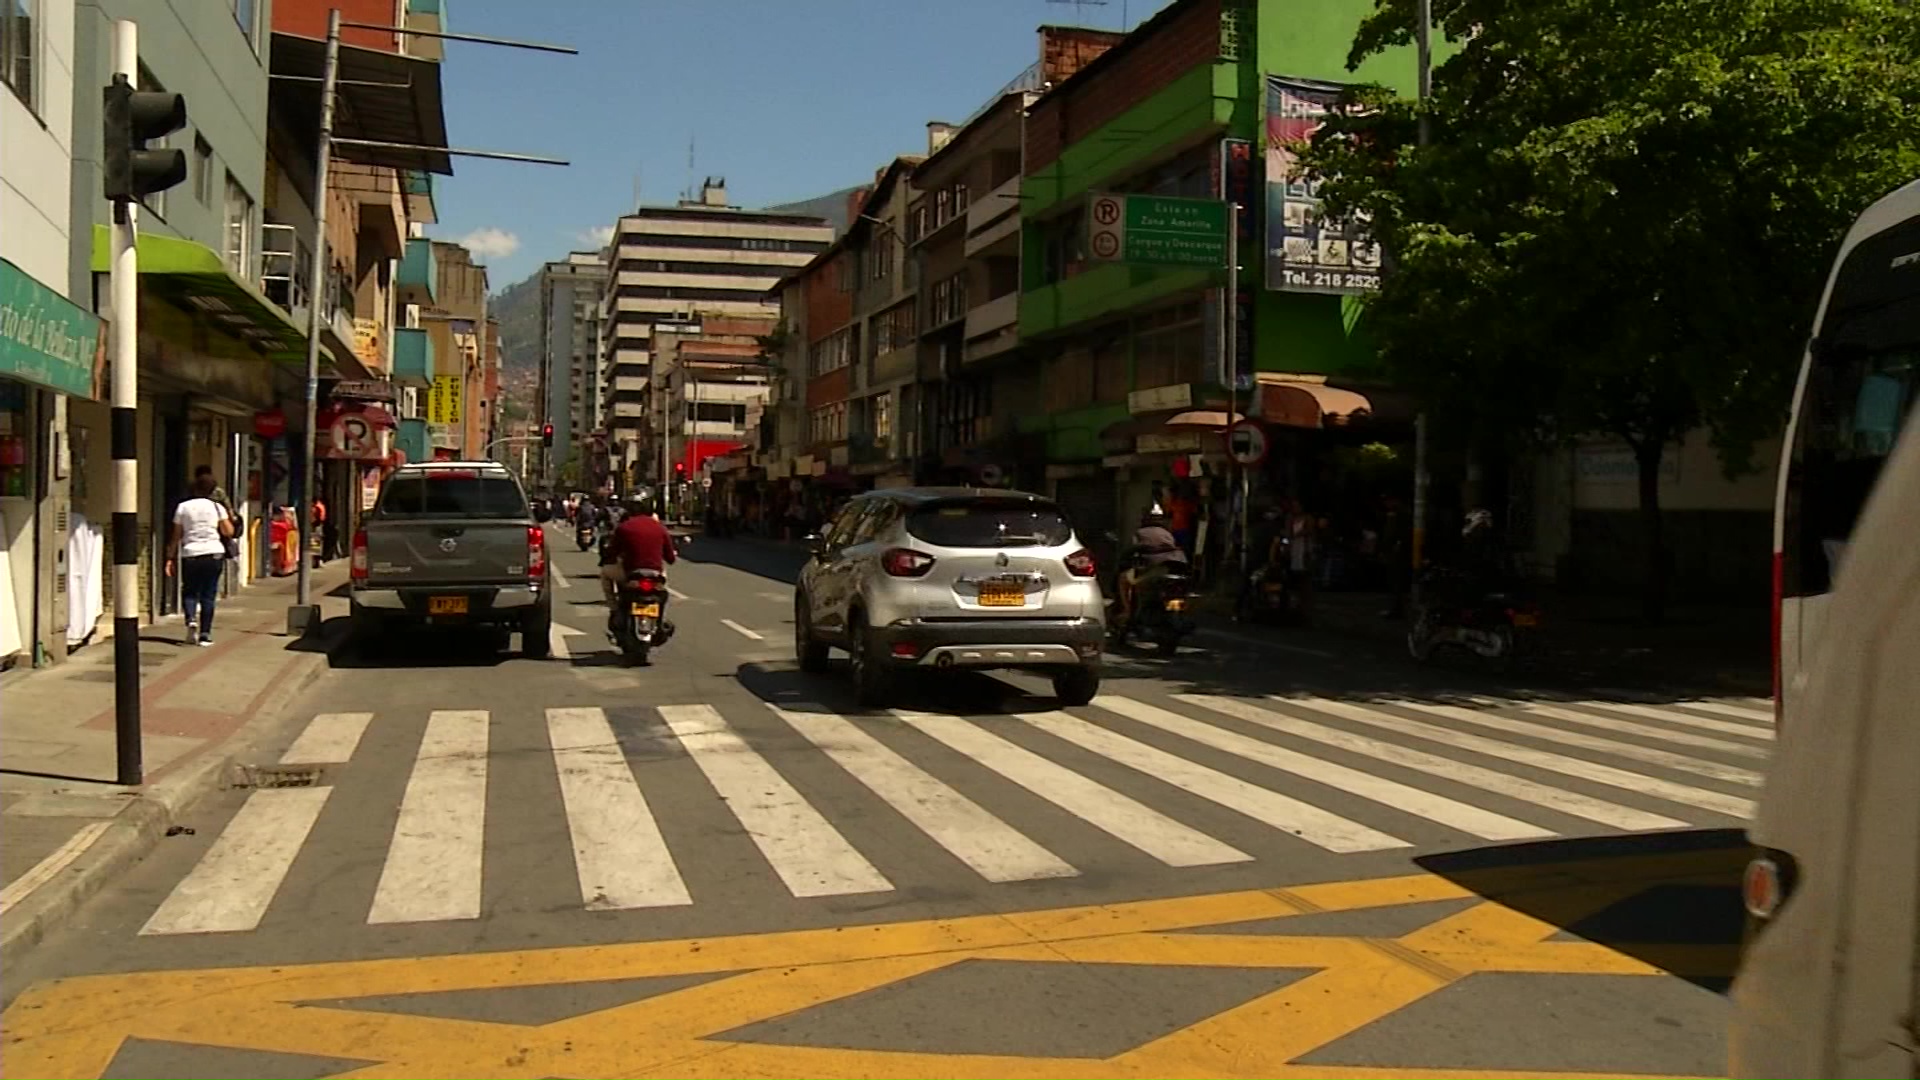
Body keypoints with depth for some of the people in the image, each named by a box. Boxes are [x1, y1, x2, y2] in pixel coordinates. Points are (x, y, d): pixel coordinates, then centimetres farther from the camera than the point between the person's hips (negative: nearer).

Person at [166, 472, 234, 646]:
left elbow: (176, 536, 3)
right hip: (213, 554, 0)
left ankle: (191, 620, -13)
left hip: (190, 555, 0)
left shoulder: (183, 507, 4)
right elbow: (229, 532, 1)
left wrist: (171, 558, 7)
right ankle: (205, 634, 3)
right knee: (208, 595, 5)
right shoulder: (217, 507, 2)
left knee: (189, 591, 14)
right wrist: (230, 516, 16)